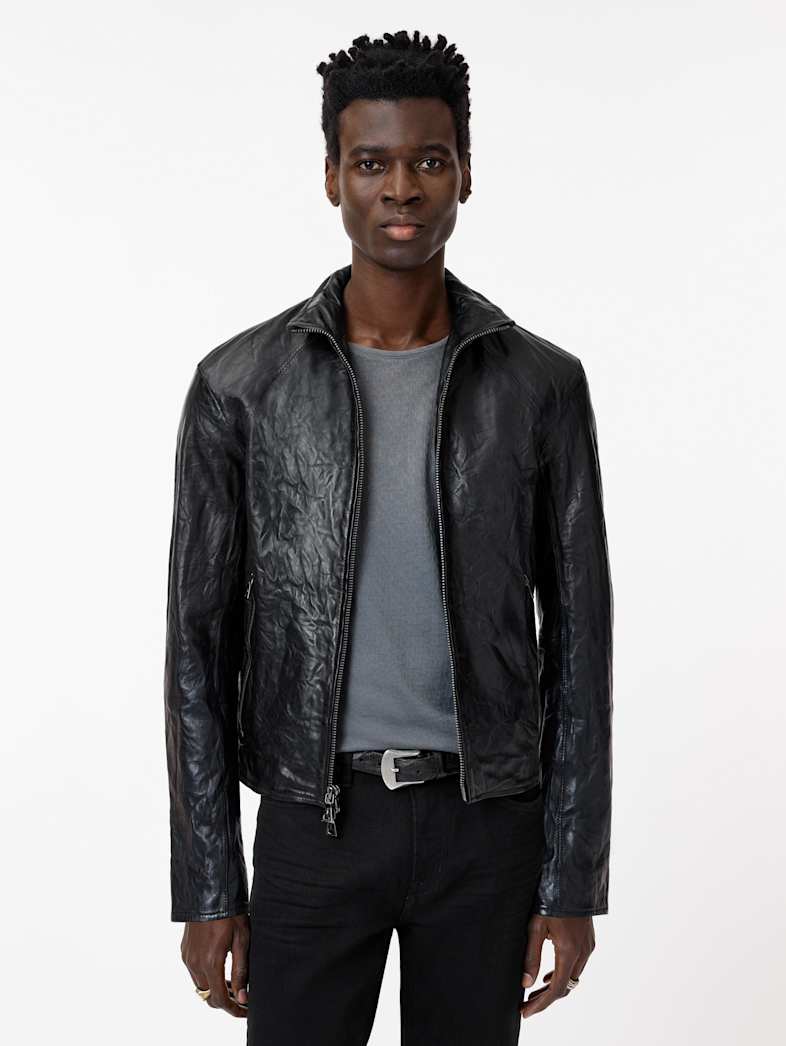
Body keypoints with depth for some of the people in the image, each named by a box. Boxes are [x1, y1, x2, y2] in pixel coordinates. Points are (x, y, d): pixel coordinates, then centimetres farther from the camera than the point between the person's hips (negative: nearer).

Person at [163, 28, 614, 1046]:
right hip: (315, 822, -1)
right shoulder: (240, 384, -4)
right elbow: (200, 641, -2)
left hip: (488, 822, 1)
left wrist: (574, 880, -2)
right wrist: (207, 888, -3)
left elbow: (577, 633, 0)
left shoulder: (541, 385, -2)